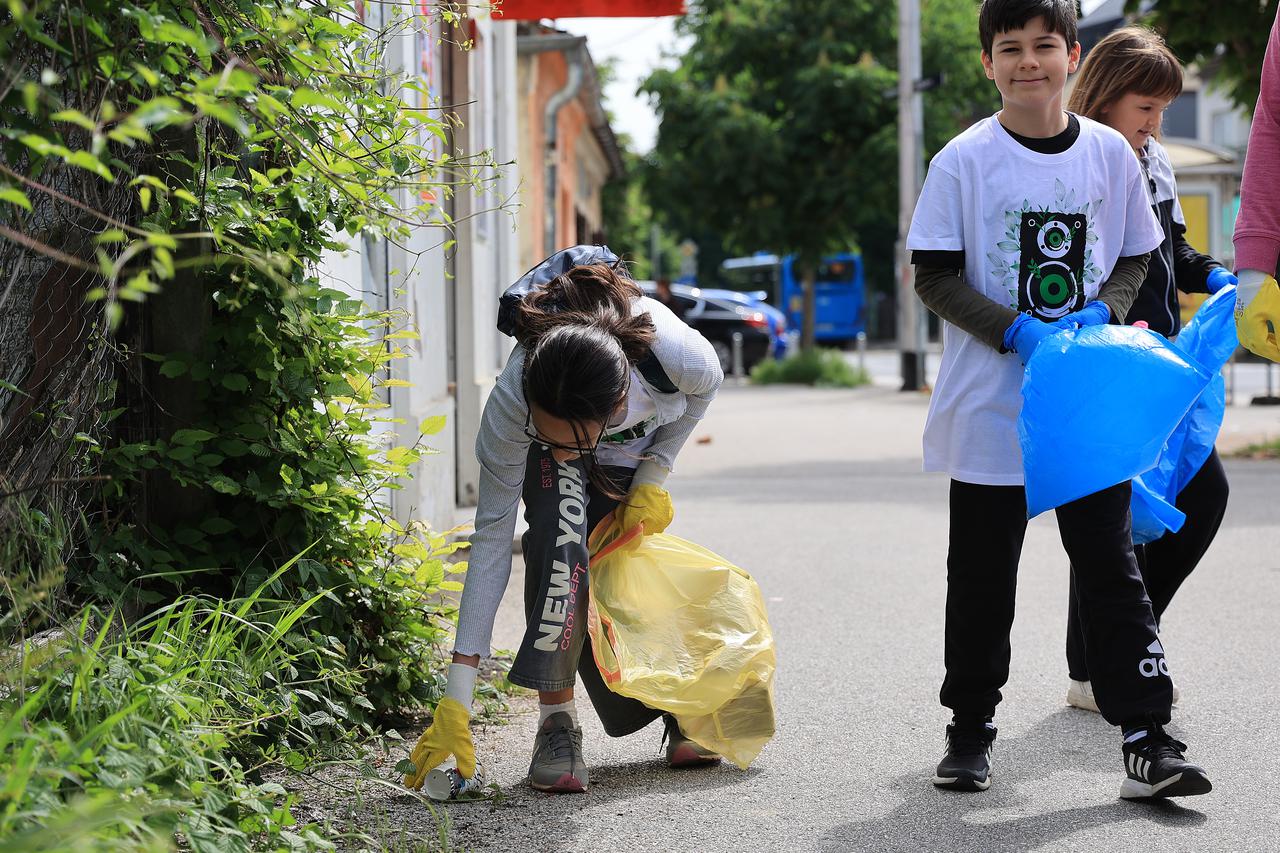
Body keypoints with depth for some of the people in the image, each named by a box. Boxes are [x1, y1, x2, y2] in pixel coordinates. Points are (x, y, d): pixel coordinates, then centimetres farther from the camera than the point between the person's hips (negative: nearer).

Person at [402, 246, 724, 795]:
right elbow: (491, 538, -35)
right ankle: (556, 722, -22)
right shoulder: (511, 402, -42)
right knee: (560, 532, -31)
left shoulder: (680, 356, -43)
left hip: (640, 453, 1)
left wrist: (654, 477, -18)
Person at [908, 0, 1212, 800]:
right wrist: (1017, 331, -17)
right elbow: (934, 274, -5)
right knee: (982, 574, 8)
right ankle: (972, 726, 22)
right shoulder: (965, 160, -5)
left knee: (1111, 565, 0)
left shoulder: (1111, 154, 3)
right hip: (990, 405, -1)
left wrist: (1101, 314, -8)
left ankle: (1147, 736, -1)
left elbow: (1135, 256, 12)